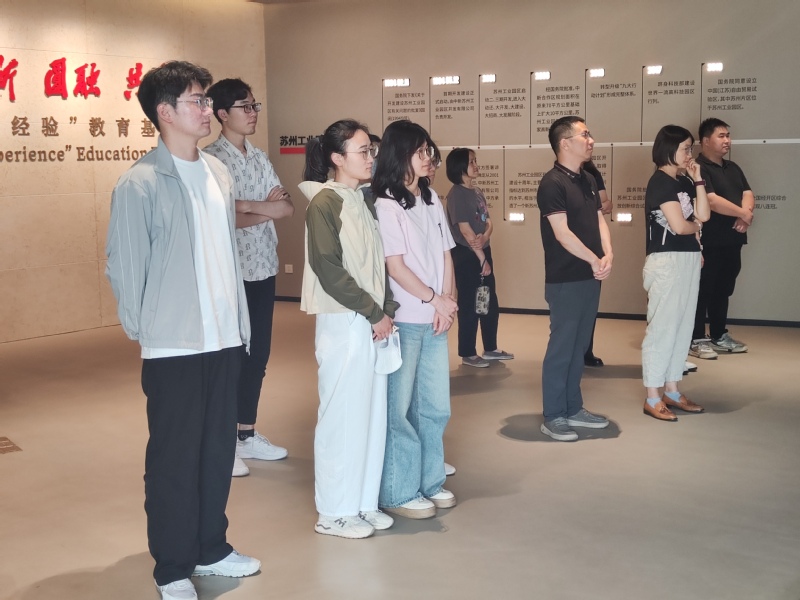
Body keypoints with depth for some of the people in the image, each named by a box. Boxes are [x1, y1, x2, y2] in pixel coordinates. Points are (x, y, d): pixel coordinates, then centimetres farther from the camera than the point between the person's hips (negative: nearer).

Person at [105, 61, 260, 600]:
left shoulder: (219, 173, 9)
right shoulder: (141, 183, -11)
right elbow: (124, 265, -8)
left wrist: (240, 320, 10)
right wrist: (143, 328, -2)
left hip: (225, 338, 6)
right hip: (173, 346, -6)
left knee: (218, 448, 14)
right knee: (175, 457, 5)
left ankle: (210, 548, 31)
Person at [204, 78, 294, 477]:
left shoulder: (260, 158, 13)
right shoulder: (211, 159, -10)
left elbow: (286, 208, 2)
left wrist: (246, 206, -12)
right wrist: (265, 209, -9)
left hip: (263, 269, 7)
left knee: (258, 354, 13)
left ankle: (247, 435, 26)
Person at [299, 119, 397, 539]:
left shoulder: (366, 201, 12)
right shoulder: (324, 202, -10)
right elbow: (329, 270, -16)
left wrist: (387, 311, 0)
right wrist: (373, 313, -13)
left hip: (374, 323, 7)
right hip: (342, 322, -7)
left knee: (373, 414, 10)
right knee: (342, 415, -1)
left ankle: (363, 503, 21)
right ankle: (333, 512, 10)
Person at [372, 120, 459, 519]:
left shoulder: (431, 199, 12)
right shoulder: (385, 205, -9)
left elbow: (445, 255, 11)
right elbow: (396, 266, -12)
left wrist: (447, 303, -1)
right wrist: (435, 298, -8)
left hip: (435, 320, 7)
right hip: (403, 321, -7)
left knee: (435, 406, 12)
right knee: (401, 408, 0)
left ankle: (430, 482, 25)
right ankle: (398, 493, 10)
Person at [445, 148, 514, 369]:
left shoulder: (477, 191, 12)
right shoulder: (456, 194, -13)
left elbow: (488, 222, 8)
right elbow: (465, 231, -17)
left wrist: (485, 237, -16)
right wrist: (482, 259, -15)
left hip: (483, 251, 9)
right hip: (466, 255, -9)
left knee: (491, 303, 13)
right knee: (469, 305, -2)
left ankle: (491, 349, 25)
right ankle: (467, 354, 8)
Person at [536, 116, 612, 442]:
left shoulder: (588, 180, 13)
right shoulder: (552, 183, -13)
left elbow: (599, 220, 11)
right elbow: (562, 233, -18)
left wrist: (608, 256, -6)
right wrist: (594, 260, -11)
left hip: (590, 277, 8)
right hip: (565, 280, -8)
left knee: (579, 346, 14)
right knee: (561, 347, -1)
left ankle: (573, 408, 24)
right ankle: (553, 416, 7)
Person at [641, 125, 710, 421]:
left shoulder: (683, 181, 13)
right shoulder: (660, 181, -12)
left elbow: (703, 215, 4)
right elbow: (678, 225, -19)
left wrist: (697, 179, 1)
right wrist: (696, 226, 2)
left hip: (688, 259, 9)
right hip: (666, 261, -9)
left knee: (682, 327, 13)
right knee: (662, 328, -5)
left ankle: (671, 391, 22)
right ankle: (652, 398, 2)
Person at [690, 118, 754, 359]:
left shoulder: (733, 168, 17)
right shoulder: (698, 169, -11)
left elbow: (748, 194, 9)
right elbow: (712, 201, -21)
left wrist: (745, 215, -13)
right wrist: (744, 213, -12)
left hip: (732, 240, 8)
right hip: (709, 242, -8)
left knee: (723, 290, 15)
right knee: (703, 290, -3)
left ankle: (719, 336, 24)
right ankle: (697, 340, 2)